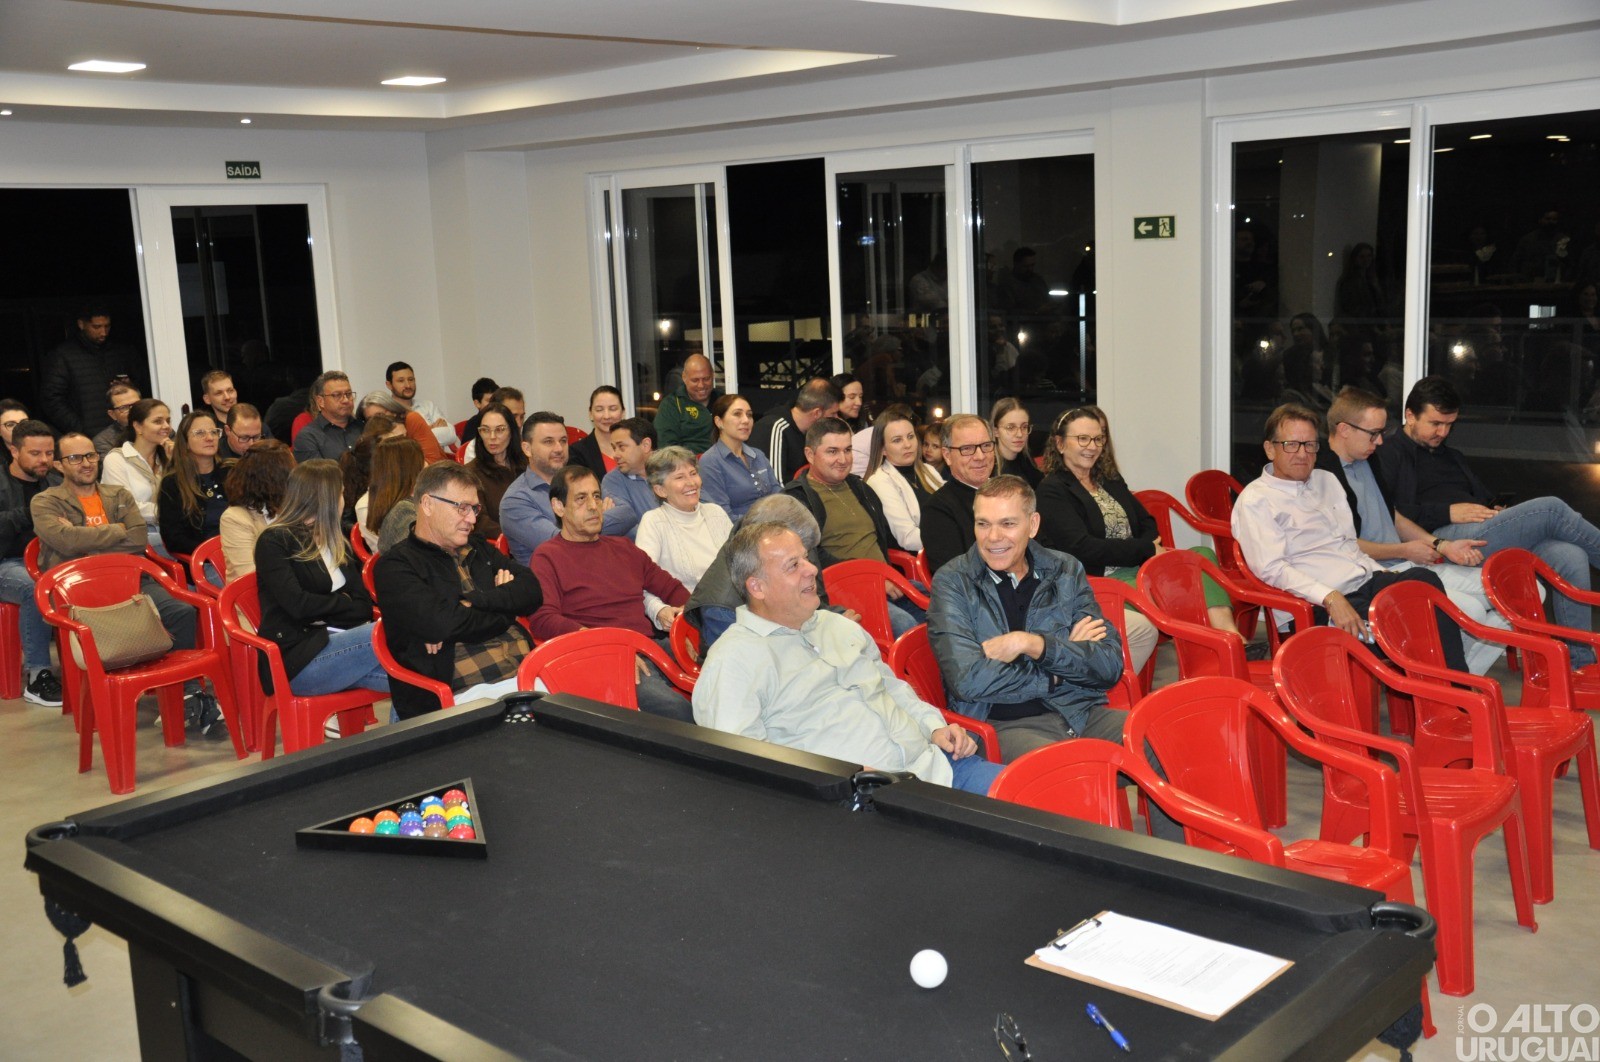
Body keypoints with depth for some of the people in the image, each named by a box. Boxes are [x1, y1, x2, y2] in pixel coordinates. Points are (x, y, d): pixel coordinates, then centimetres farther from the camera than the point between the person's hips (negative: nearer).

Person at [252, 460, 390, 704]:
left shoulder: (337, 543, 22)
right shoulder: (274, 542, 1)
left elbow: (365, 606, 10)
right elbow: (298, 605, -13)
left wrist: (323, 611, -10)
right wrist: (344, 602, 3)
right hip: (296, 661, -6)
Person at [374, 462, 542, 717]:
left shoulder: (478, 548, 24)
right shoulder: (395, 566, 3)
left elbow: (532, 591, 11)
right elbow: (438, 623, -13)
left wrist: (474, 602, -5)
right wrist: (504, 611, 2)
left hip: (528, 675, 7)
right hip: (468, 693, -6)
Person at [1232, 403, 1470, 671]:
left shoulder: (1327, 480, 23)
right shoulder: (1255, 501, -3)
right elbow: (1272, 569, -15)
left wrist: (1384, 574, 10)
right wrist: (1330, 598, -25)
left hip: (1368, 582, 7)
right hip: (1321, 608, -7)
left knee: (1423, 579, -25)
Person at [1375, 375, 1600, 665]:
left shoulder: (1453, 456, 35)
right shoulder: (1388, 457, 7)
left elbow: (1485, 499, 38)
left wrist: (1498, 513, 12)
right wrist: (1447, 512, -13)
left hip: (1485, 535, 9)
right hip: (1441, 539, -8)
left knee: (1571, 556, -17)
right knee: (1552, 509, -17)